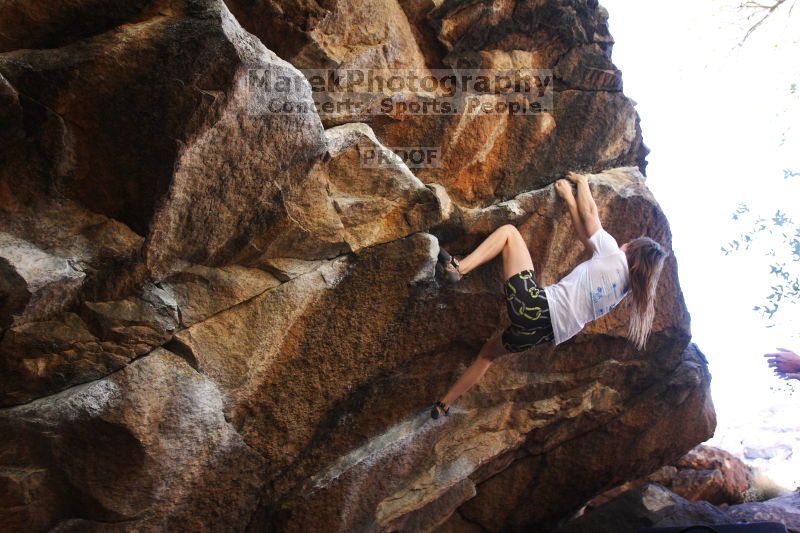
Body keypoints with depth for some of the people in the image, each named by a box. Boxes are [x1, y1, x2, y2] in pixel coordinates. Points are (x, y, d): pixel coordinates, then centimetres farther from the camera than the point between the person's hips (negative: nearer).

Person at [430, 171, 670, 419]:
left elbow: (588, 213, 9)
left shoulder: (614, 254, 1)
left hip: (536, 306, -7)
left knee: (508, 231, 6)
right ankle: (444, 403, 28)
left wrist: (580, 182, 28)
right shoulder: (626, 287, 18)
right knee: (489, 351, 28)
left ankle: (458, 268, -10)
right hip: (545, 332, 7)